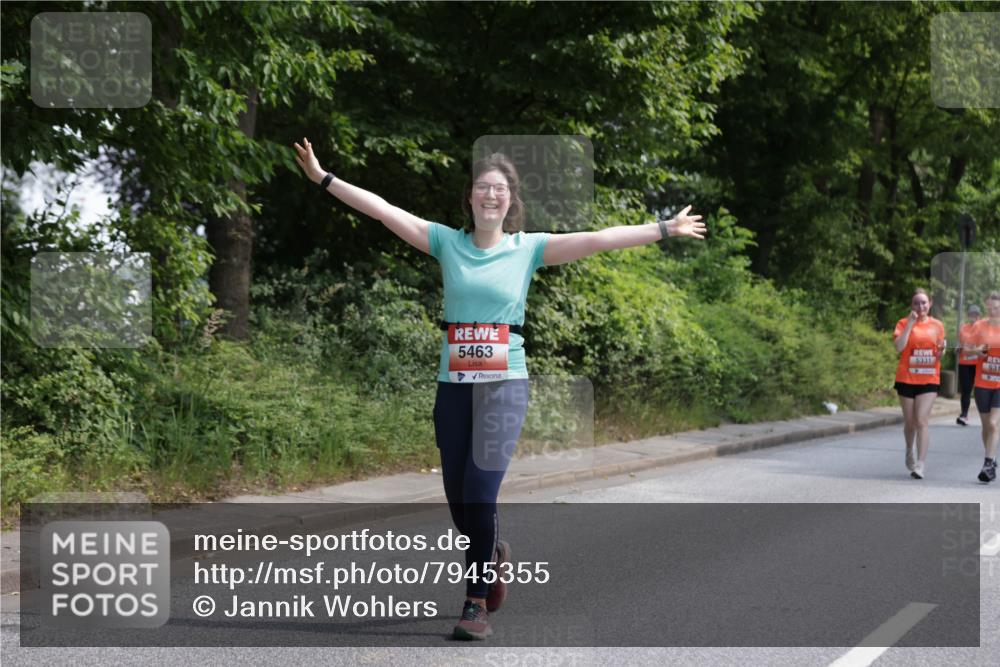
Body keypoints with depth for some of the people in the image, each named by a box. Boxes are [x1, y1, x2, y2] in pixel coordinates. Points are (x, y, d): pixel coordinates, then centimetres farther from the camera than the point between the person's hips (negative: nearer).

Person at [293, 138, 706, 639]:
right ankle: (492, 556, 39)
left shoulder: (529, 248, 2)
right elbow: (383, 210, 0)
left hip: (504, 384, -2)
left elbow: (599, 240, -4)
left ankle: (477, 603, -1)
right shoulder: (447, 242, 5)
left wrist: (664, 230, -9)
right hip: (453, 385, 3)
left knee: (480, 493, -12)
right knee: (458, 498, 8)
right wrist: (324, 178, -4)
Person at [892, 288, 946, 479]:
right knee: (910, 422, 10)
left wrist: (941, 350, -8)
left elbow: (938, 354, 15)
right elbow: (899, 347, -16)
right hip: (907, 378, 0)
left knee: (922, 420, -11)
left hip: (929, 379, 0)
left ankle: (920, 465, -12)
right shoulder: (904, 323, 0)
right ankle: (910, 451, 38)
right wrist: (910, 323, -16)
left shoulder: (937, 325, 7)